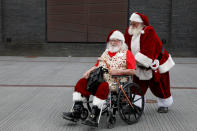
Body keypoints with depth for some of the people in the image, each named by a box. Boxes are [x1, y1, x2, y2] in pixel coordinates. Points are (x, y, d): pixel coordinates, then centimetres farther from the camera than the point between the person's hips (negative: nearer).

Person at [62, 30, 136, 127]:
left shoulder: (126, 53, 5)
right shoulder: (106, 52, 25)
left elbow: (132, 71, -4)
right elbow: (97, 66, 24)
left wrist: (118, 71, -17)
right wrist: (89, 71, 4)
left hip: (116, 82, -6)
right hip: (100, 79, 7)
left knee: (103, 87, -37)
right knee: (82, 82, -10)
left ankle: (94, 117, -37)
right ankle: (76, 112, -13)